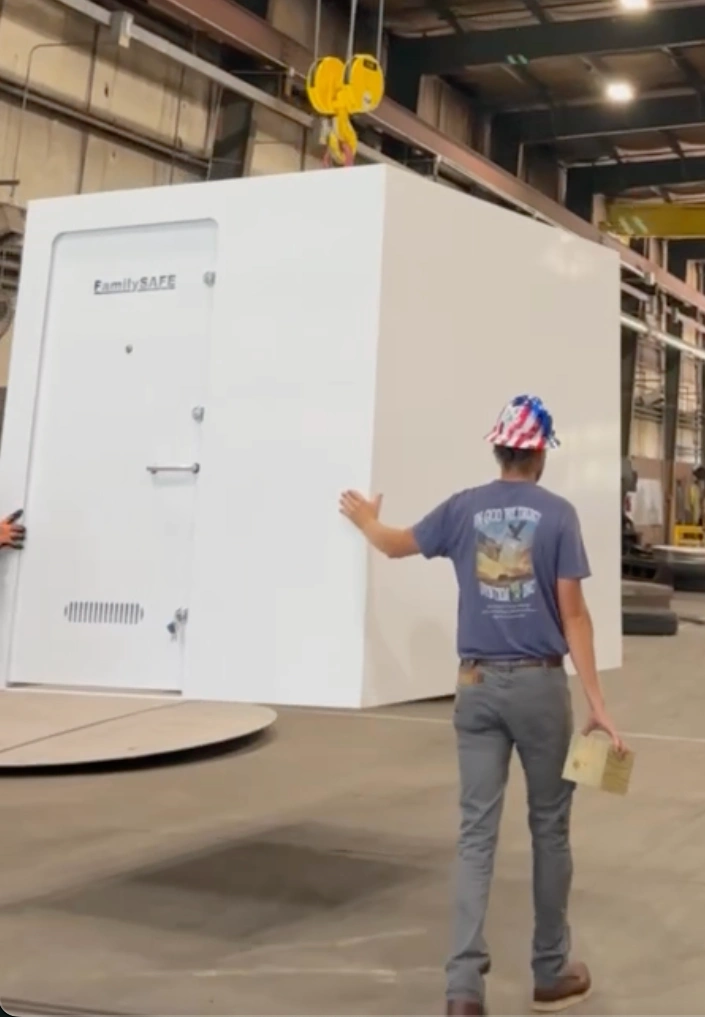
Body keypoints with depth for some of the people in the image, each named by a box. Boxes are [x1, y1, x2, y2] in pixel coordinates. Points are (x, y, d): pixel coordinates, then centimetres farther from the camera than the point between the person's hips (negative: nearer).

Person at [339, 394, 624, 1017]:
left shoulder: (463, 509, 3)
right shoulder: (558, 515, -5)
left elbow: (397, 545, 20)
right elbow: (573, 614, -8)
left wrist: (364, 518, 42)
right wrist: (597, 704, -5)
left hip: (478, 686, 2)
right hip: (540, 685, -2)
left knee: (477, 832, 3)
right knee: (549, 827, 11)